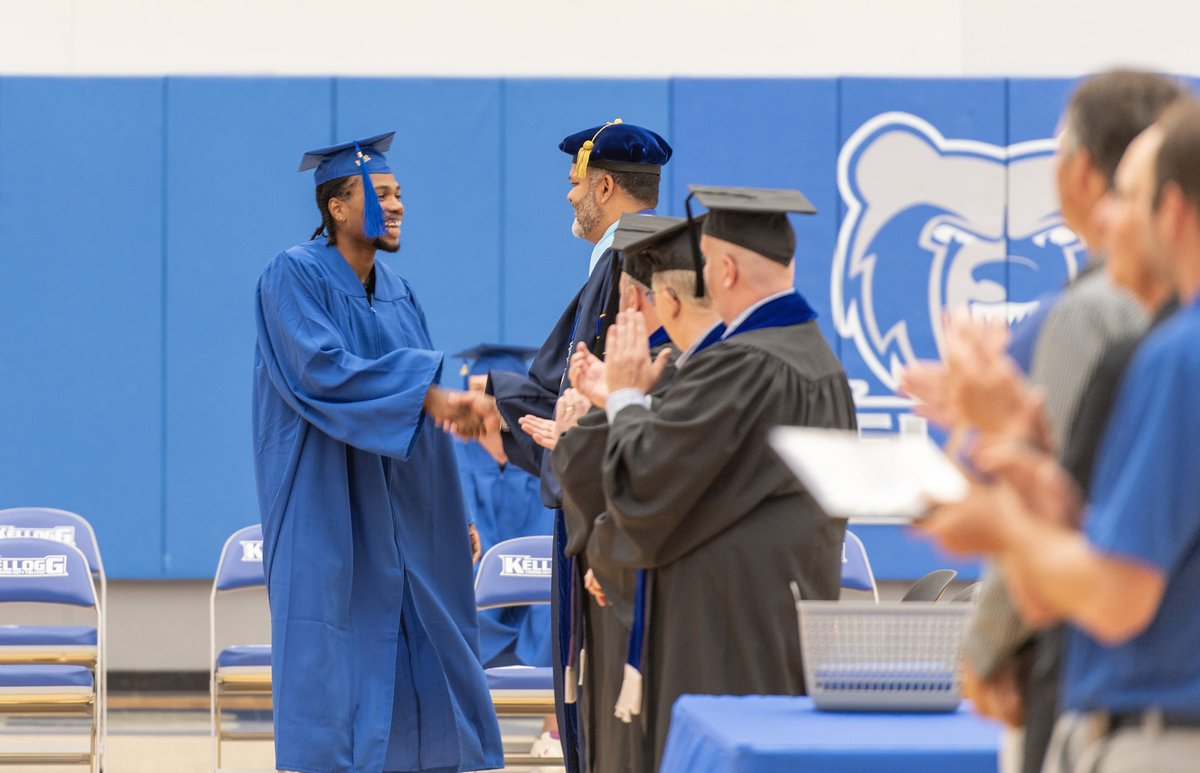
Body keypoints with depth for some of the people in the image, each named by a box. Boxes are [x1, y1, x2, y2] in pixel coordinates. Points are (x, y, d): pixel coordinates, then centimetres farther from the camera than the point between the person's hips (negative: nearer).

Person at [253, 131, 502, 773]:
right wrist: (427, 392, -31)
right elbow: (320, 369, -24)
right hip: (330, 521, -7)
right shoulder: (295, 276, -8)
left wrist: (453, 515, 14)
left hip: (401, 525, 7)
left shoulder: (397, 294, 14)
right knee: (331, 680, -7)